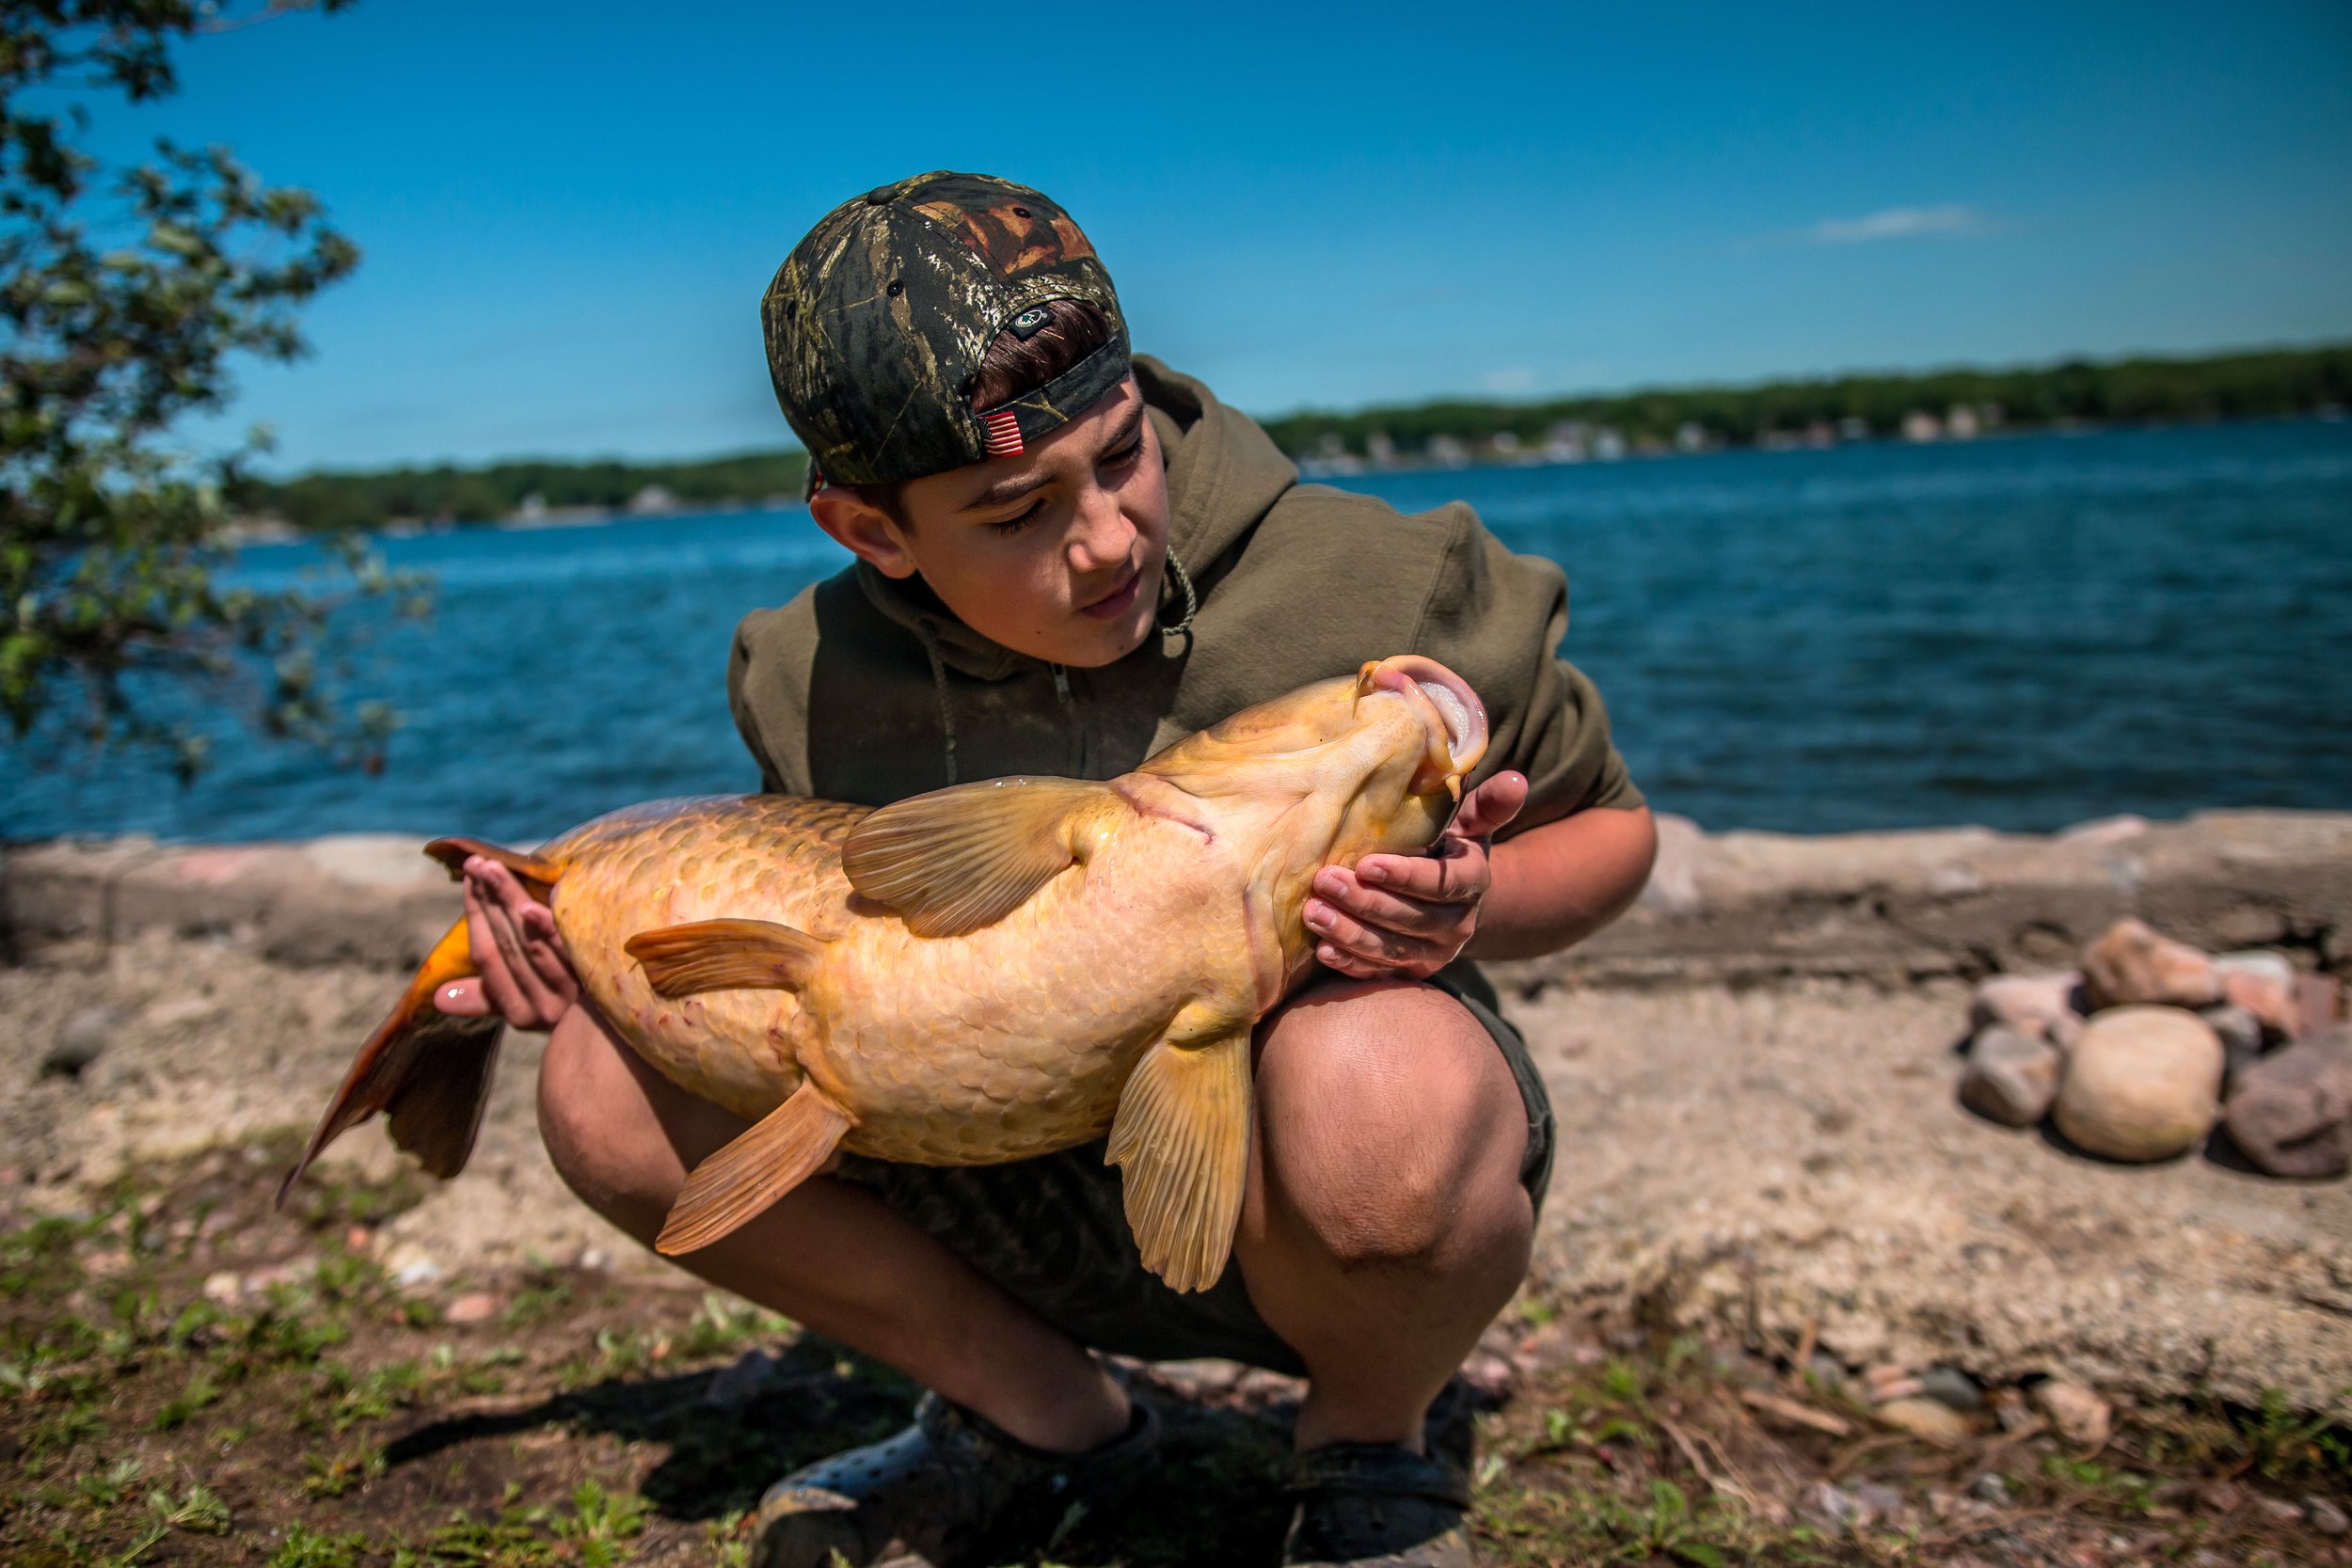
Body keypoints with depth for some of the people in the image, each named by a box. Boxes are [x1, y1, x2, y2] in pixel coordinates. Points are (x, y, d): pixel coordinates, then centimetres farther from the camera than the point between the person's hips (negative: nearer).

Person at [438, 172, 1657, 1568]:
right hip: (1050, 1214, 4)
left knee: (1375, 1087, -41)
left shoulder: (1360, 588, -20)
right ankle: (1046, 1422, 7)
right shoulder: (819, 685, -9)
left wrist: (1466, 908, -28)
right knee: (611, 1087, -11)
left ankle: (1373, 1452, -3)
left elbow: (1611, 828, -5)